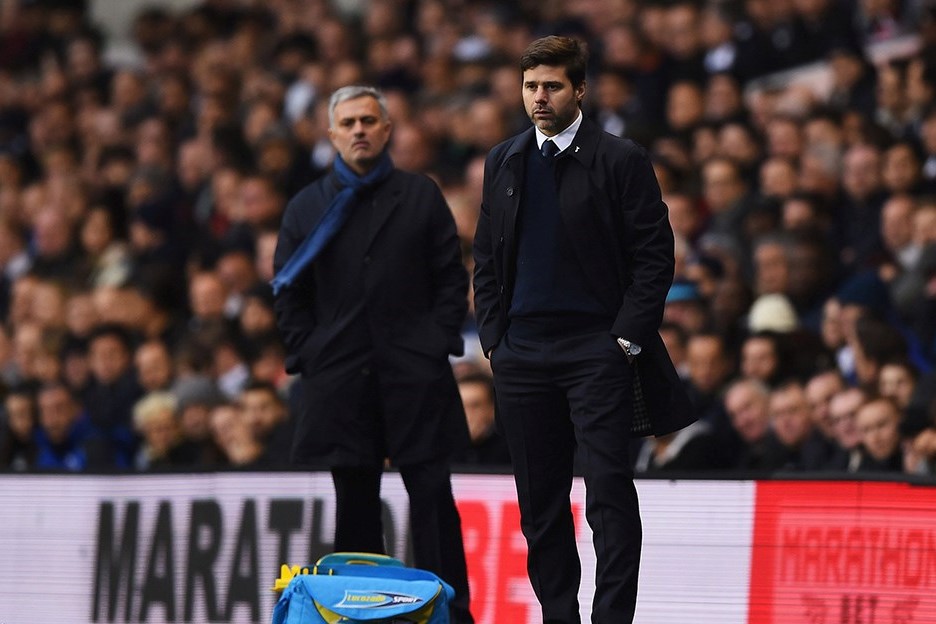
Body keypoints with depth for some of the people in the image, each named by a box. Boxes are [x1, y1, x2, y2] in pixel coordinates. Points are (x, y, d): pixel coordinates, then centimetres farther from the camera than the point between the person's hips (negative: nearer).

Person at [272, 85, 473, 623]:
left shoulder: (421, 196, 8)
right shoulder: (308, 207, 10)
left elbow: (452, 279, 7)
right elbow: (289, 295, 10)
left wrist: (437, 342, -3)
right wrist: (308, 356, 0)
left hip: (415, 376, -1)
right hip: (340, 379, 1)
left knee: (432, 498, -4)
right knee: (354, 506, 3)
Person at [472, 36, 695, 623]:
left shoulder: (621, 160, -2)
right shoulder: (503, 163, 13)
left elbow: (655, 255, -3)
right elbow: (487, 259, 17)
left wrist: (627, 338, -9)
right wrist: (494, 338, 8)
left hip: (597, 351, -5)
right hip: (521, 351, 5)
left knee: (609, 494, -9)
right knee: (539, 501, 6)